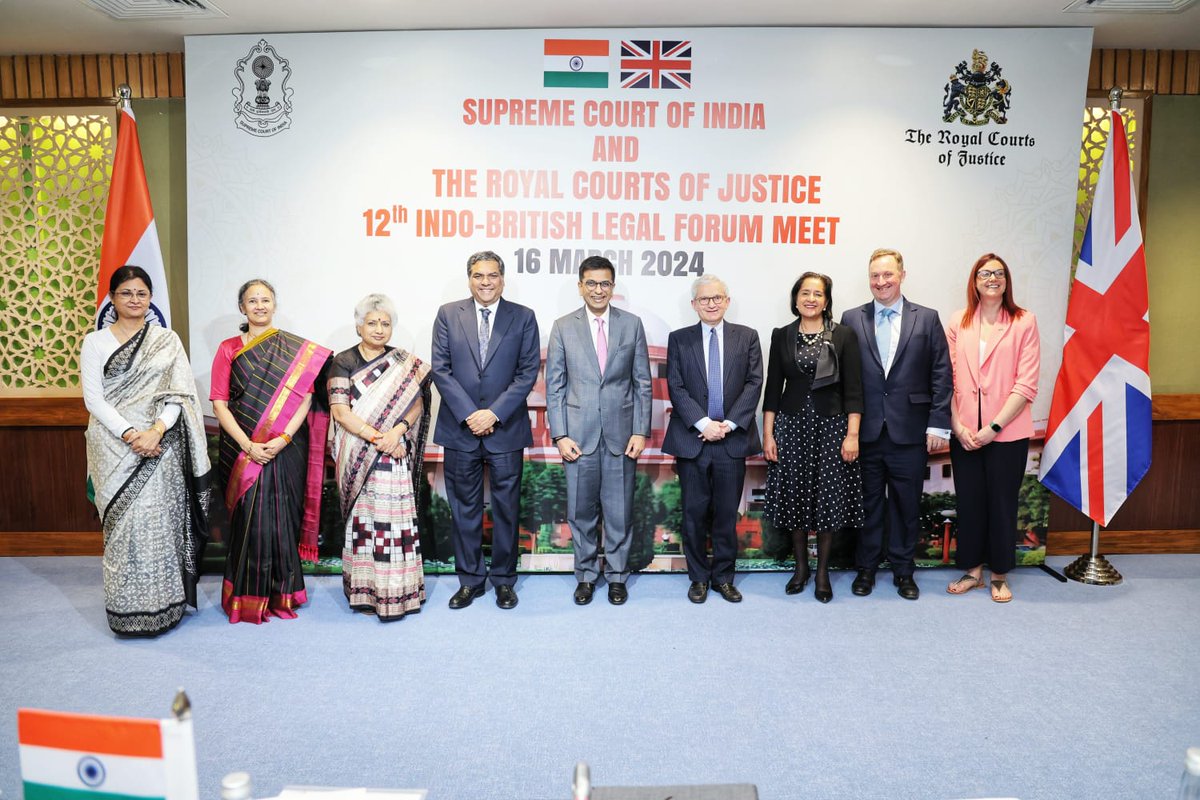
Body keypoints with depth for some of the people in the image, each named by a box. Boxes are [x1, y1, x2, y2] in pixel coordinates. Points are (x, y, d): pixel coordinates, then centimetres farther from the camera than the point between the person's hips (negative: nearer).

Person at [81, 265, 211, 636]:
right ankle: (129, 611, 6)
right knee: (126, 524, -3)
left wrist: (157, 430, -15)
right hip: (116, 446, -1)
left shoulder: (167, 340, 9)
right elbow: (93, 398, -1)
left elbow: (179, 393, 1)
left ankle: (163, 604, 10)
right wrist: (130, 434, -13)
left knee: (160, 521, 0)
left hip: (160, 447, 1)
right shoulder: (95, 342, 6)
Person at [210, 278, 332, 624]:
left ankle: (282, 595, 17)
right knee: (250, 518, -1)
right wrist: (247, 445, -12)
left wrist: (283, 438, -13)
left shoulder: (296, 349, 6)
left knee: (282, 517, 3)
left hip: (286, 449, 0)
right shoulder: (229, 349, 6)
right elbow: (219, 403, 0)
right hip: (242, 449, 0)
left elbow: (305, 397, -1)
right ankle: (248, 598, 12)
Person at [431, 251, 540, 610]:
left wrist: (494, 413, -11)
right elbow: (440, 369, -1)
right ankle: (469, 580, 21)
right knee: (464, 509, 9)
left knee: (506, 507, 7)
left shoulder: (523, 317, 3)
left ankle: (503, 580, 21)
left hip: (506, 429, -1)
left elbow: (528, 372, -3)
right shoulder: (448, 314, 5)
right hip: (460, 428, 1)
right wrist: (469, 414, -10)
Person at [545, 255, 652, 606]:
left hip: (621, 434, 0)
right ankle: (586, 575, 25)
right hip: (579, 435, 0)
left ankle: (616, 575, 24)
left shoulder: (632, 324, 4)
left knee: (620, 511, 8)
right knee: (581, 511, 9)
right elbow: (554, 386, 2)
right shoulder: (563, 327, 3)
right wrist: (560, 435, -5)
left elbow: (643, 382, 4)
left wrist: (641, 431, -2)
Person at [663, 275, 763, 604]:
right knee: (694, 512, 5)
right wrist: (704, 423, -12)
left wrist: (728, 424, -10)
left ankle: (723, 577, 20)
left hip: (733, 438, 1)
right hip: (692, 439, 0)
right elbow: (676, 388, -2)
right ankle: (699, 577, 19)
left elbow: (754, 383, 0)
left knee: (727, 513, 7)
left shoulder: (747, 337, 7)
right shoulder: (679, 339, 6)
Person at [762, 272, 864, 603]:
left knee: (829, 498, 3)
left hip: (831, 425, -1)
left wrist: (852, 435, -9)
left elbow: (853, 390, -3)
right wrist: (768, 435, 0)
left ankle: (823, 571, 19)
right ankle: (800, 566, 25)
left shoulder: (844, 336, 0)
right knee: (794, 497, 7)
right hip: (791, 425, 2)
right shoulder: (782, 336, 6)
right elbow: (773, 389, 5)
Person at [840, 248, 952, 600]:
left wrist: (938, 424, -5)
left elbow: (941, 374, 1)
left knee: (906, 505, 10)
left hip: (909, 432, 0)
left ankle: (903, 570, 25)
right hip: (865, 431, 0)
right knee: (868, 504, 10)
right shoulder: (852, 319, 4)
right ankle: (866, 568, 25)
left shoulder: (927, 319, 4)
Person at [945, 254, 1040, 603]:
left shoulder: (1024, 322, -2)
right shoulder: (958, 323, 6)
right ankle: (972, 570, 26)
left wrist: (993, 427, -13)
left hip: (1007, 432, -2)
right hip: (964, 434, 2)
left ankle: (999, 575, 24)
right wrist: (958, 425, -7)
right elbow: (948, 378, 4)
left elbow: (1026, 384, -7)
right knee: (969, 502, 10)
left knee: (1001, 504, 7)